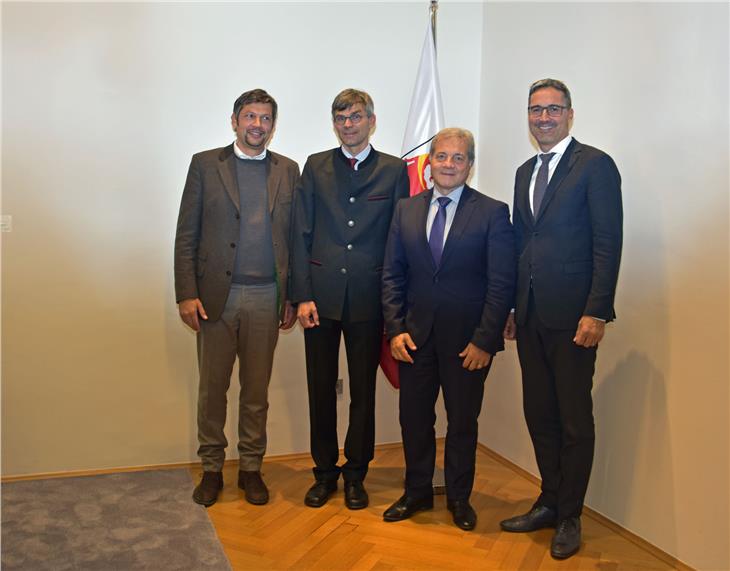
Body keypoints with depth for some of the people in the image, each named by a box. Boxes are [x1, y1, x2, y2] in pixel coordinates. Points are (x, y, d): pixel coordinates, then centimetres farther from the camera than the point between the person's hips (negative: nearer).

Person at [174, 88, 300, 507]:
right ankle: (212, 469, 24)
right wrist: (187, 294, -7)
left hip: (266, 297, 1)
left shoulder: (288, 171, 9)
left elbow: (295, 237, 9)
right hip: (216, 295, -1)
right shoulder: (205, 164, 4)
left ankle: (251, 468, 25)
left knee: (257, 390, 10)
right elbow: (187, 235, 1)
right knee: (212, 388, 8)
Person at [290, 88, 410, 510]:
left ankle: (356, 474, 24)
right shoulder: (316, 167, 7)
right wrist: (302, 295, -4)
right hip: (322, 296, 1)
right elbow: (301, 234, 3)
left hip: (369, 299, -1)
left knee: (364, 391, 8)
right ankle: (325, 472, 25)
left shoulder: (394, 170, 5)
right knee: (321, 389, 9)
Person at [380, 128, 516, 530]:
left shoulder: (492, 213, -4)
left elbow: (502, 284, -8)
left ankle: (459, 498, 30)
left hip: (467, 340, -3)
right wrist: (395, 329, -3)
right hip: (415, 335, 3)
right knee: (414, 418, 12)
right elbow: (392, 275, 6)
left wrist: (484, 341, -13)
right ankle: (417, 493, 32)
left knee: (462, 422, 11)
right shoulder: (406, 210, 6)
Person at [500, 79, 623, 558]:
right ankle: (550, 503, 29)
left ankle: (569, 517, 20)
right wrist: (512, 309, 12)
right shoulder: (525, 173, 16)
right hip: (531, 315, 7)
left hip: (572, 315, -6)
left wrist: (596, 312, -17)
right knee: (539, 414, 13)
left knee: (574, 420, 5)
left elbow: (608, 243, -11)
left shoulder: (595, 165, -5)